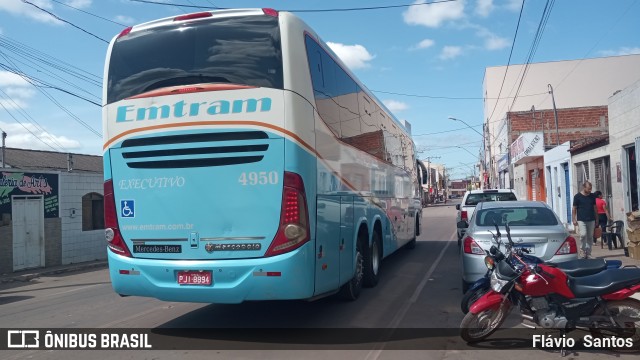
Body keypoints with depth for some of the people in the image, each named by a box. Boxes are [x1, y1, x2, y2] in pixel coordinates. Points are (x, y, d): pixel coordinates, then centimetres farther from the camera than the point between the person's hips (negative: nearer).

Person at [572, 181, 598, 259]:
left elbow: (595, 208, 16)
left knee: (590, 237, 5)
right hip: (581, 220, -4)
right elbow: (574, 209, -1)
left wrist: (597, 219, 13)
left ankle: (588, 253, 12)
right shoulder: (577, 196, -2)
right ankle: (583, 250, 3)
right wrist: (574, 219, -7)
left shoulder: (592, 196, 10)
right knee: (583, 235, -16)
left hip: (591, 220, 4)